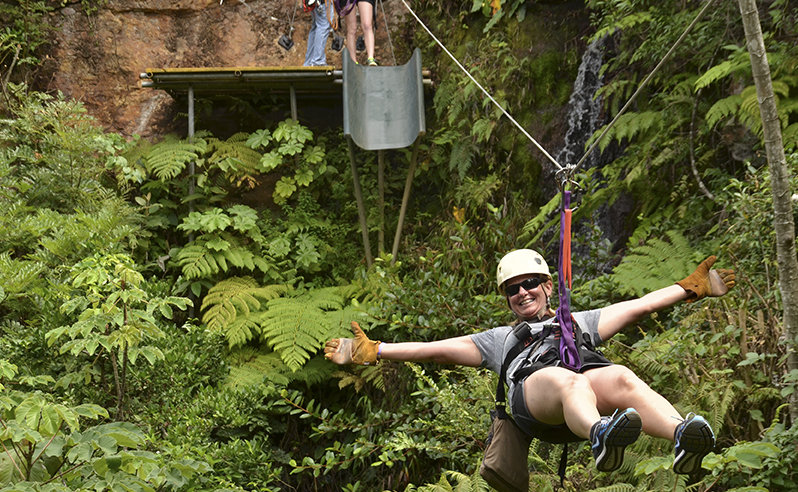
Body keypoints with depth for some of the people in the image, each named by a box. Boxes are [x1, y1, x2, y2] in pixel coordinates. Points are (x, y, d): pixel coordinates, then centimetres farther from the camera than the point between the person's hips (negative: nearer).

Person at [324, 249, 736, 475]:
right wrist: (372, 352, 25)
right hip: (533, 388, -2)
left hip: (589, 374, 2)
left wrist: (691, 288, 34)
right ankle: (601, 436, -75)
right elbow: (437, 349, 33)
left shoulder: (581, 321, 43)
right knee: (570, 383, -40)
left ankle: (682, 436, -66)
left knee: (621, 379, -36)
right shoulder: (499, 339, 40)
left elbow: (639, 306, 39)